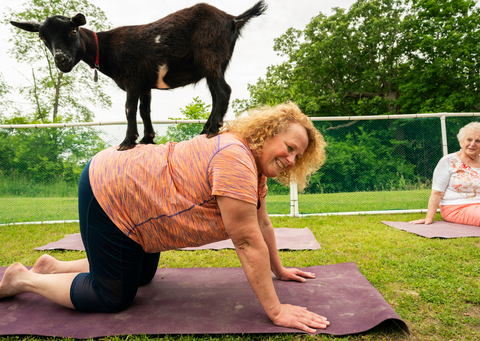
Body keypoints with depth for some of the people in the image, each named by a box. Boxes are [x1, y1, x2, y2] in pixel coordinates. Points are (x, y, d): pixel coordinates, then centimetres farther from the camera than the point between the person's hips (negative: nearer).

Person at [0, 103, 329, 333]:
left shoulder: (256, 166, 3)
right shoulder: (236, 160, -28)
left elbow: (263, 225, 11)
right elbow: (249, 243, -26)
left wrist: (278, 270, 18)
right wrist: (276, 311, -19)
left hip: (131, 189, 10)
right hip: (108, 196, -10)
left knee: (142, 276, 22)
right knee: (114, 298, 2)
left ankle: (53, 267, 33)